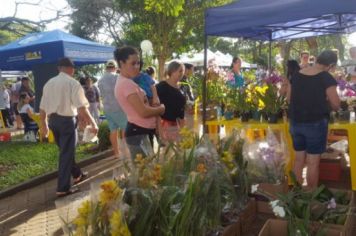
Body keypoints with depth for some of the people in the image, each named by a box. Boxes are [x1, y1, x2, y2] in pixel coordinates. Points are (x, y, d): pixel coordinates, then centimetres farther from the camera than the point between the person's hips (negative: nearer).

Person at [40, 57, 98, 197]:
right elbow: (82, 108, -19)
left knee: (65, 151, 22)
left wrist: (43, 124, 25)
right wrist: (93, 124, -12)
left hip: (52, 120, 7)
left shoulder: (49, 83, 9)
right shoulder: (73, 83, -11)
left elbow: (42, 108, 13)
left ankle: (77, 175, 41)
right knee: (67, 153, 2)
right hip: (67, 120, -7)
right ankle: (63, 189, 7)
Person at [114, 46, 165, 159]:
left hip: (143, 131, 10)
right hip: (139, 133, -10)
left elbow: (142, 105, 16)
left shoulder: (125, 82, 14)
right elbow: (143, 112, -23)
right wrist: (161, 108, -7)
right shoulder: (127, 83, -19)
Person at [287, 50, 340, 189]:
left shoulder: (296, 75, 5)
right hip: (316, 123, -5)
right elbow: (336, 105, -9)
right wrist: (326, 101, 10)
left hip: (295, 122, 6)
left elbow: (289, 98, 13)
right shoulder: (326, 78, -11)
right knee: (313, 162, 4)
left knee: (299, 158, 15)